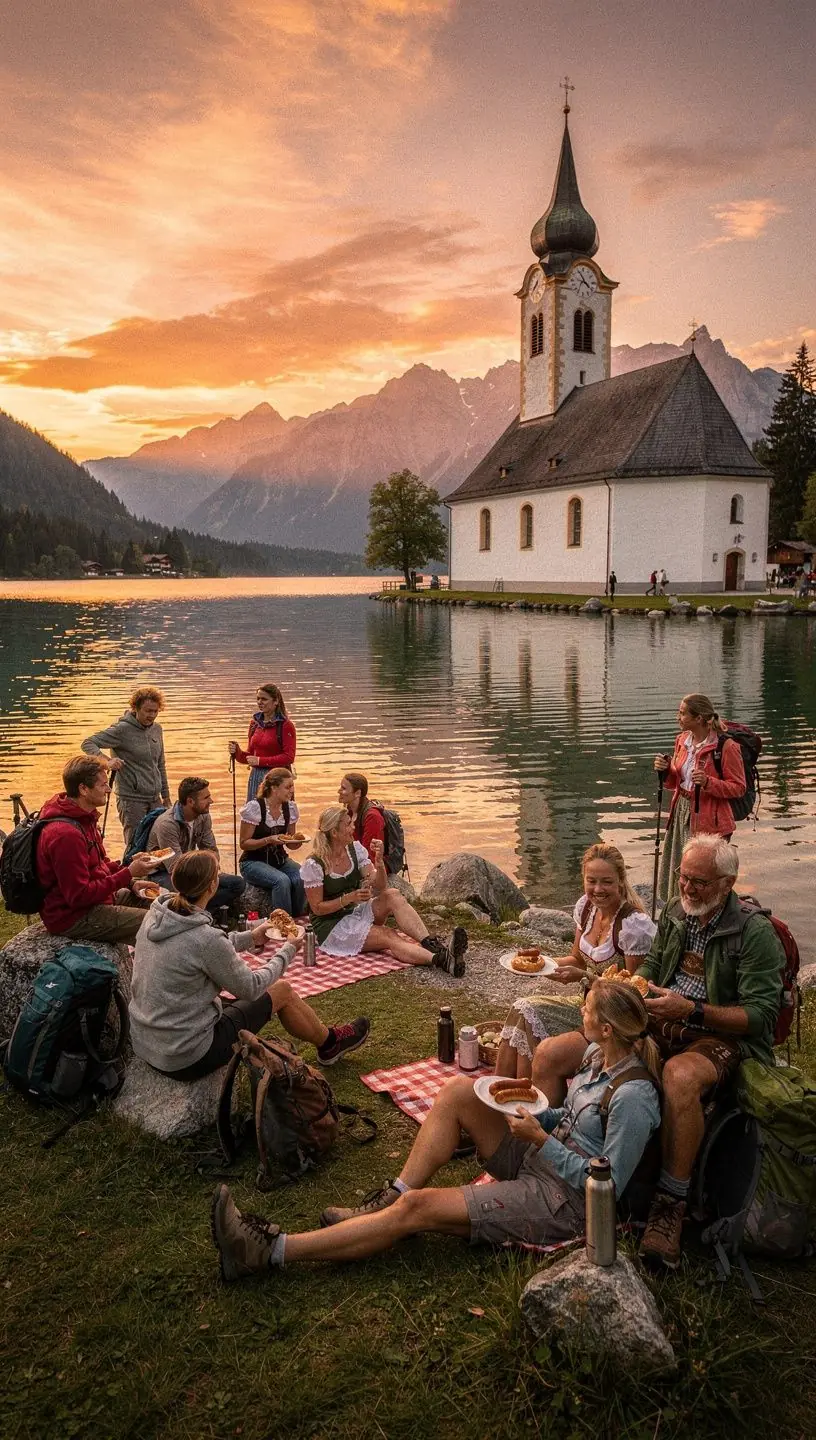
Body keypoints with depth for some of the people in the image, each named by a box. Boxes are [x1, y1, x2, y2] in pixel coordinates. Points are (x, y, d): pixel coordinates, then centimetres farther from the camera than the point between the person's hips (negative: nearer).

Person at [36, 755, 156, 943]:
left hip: (98, 897, 10)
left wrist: (131, 881, 2)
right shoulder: (65, 835, -27)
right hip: (73, 917, -10)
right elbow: (79, 896, -25)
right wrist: (128, 874, -23)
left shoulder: (83, 817, 6)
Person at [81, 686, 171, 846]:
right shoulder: (122, 729, -12)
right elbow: (88, 744, -15)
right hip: (131, 799, -6)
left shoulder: (156, 729, 8)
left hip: (155, 799, 6)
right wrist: (106, 761, -33)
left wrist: (165, 795, 19)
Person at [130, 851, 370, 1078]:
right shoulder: (205, 937, -28)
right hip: (186, 1059, -7)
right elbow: (250, 987, -13)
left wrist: (250, 938, 20)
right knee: (281, 990, 7)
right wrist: (288, 951, 2)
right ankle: (329, 1041, 34)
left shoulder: (156, 915, -5)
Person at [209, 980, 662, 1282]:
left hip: (565, 1199, -9)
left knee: (417, 1208, -17)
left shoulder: (633, 1095, -23)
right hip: (537, 1159, 9)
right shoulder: (598, 1055, 4)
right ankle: (391, 1197, -5)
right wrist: (530, 1113, -1)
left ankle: (272, 1252, -13)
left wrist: (540, 1139, -22)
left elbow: (608, 1185, -21)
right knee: (458, 1090, -8)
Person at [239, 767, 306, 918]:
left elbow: (290, 845, 10)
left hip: (280, 860, 5)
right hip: (253, 862, -5)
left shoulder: (290, 808, 2)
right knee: (282, 880, -32)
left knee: (302, 878, -25)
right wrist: (269, 840, -26)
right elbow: (244, 843, -12)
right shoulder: (254, 807, -15)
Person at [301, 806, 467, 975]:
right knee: (389, 937, -30)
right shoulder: (313, 865, -17)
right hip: (330, 925, -6)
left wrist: (379, 861, -25)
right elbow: (317, 908, -13)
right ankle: (440, 959, -50)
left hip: (355, 913, 6)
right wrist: (350, 897, -25)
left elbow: (380, 888, -6)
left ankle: (434, 945, -40)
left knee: (393, 895, -24)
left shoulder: (354, 849, 0)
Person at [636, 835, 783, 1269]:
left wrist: (691, 1010, -24)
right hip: (663, 1024, 6)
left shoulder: (756, 933, -9)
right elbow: (651, 968, 21)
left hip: (722, 1035, -6)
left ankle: (671, 1205, -28)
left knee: (680, 1076, -40)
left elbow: (761, 1014, -14)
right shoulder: (674, 914, 11)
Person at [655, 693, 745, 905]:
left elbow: (739, 787, -11)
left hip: (709, 820, -7)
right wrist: (665, 770, -5)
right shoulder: (683, 740, 7)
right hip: (681, 813, 7)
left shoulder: (726, 747, -15)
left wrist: (708, 782, -26)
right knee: (676, 874, 14)